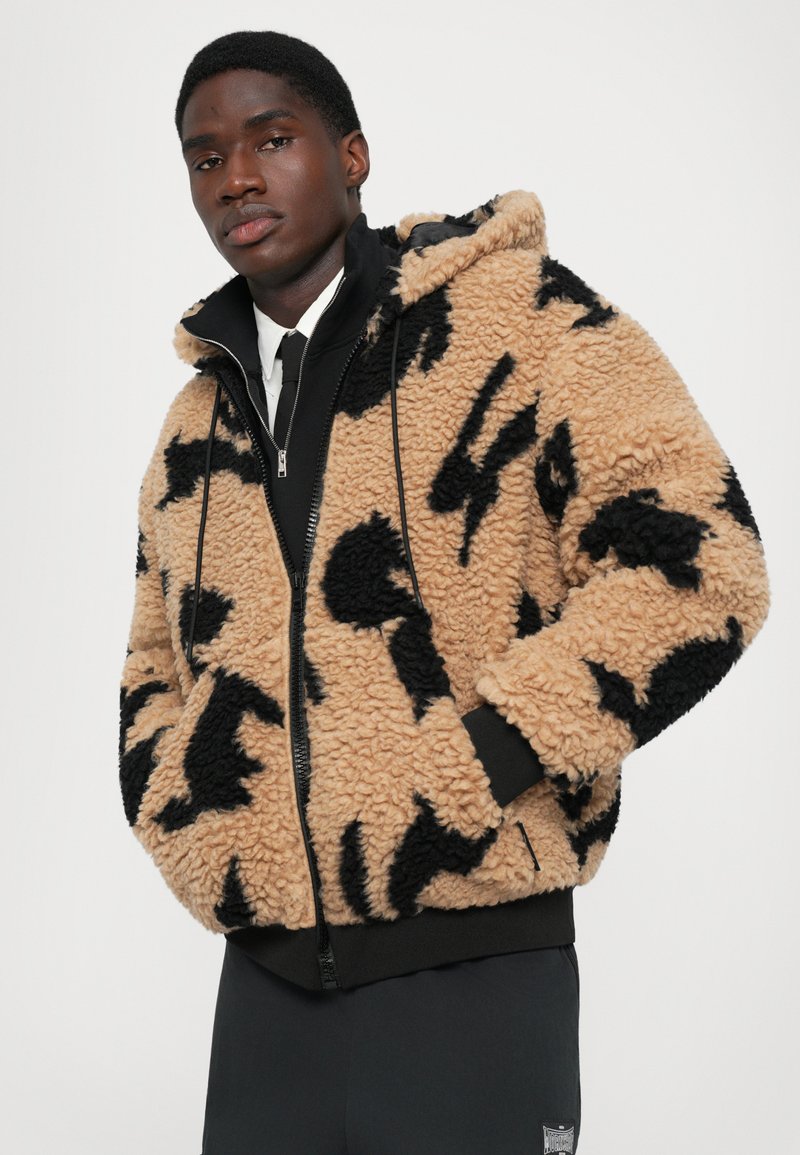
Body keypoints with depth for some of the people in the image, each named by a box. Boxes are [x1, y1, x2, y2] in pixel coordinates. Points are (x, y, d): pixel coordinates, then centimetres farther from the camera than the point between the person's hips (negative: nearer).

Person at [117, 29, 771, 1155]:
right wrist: (179, 812, 8)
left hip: (471, 973, -5)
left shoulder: (517, 314, -3)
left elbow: (695, 558, -13)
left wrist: (464, 773, -16)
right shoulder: (196, 427, 15)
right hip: (265, 985, 6)